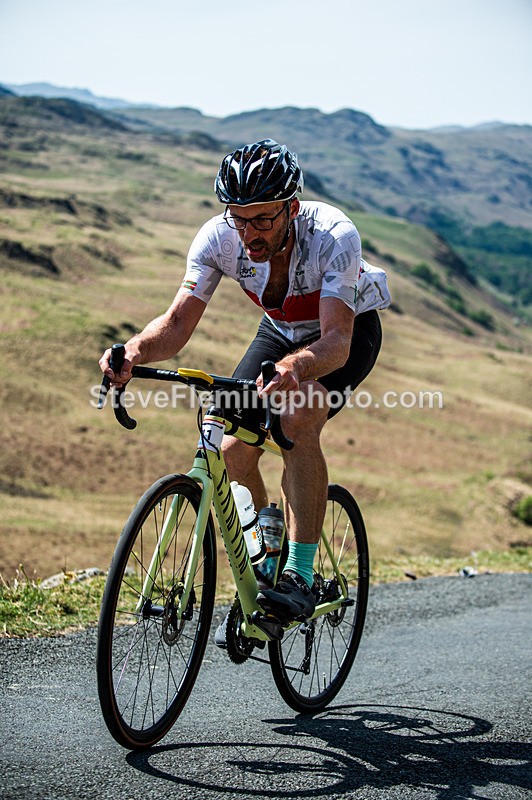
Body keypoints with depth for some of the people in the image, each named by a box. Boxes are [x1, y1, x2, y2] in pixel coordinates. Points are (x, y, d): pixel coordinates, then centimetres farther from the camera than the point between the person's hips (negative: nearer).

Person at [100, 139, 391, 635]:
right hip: (281, 331, 4)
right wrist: (135, 351, -51)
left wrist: (296, 367, -67)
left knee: (299, 418, -33)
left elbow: (336, 340, -45)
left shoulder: (333, 236, -37)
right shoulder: (218, 237, -26)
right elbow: (178, 323, -30)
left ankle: (299, 576, -26)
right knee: (232, 447, -14)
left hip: (349, 330, -4)